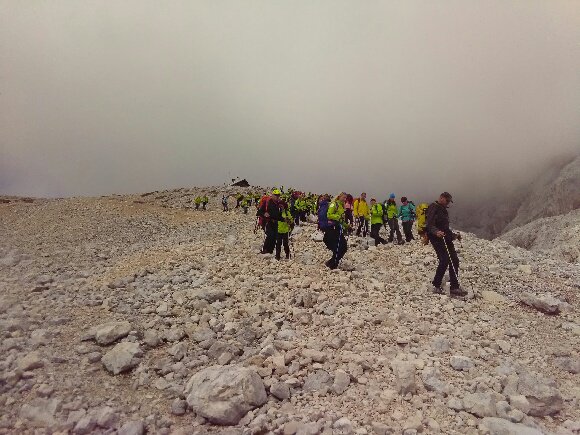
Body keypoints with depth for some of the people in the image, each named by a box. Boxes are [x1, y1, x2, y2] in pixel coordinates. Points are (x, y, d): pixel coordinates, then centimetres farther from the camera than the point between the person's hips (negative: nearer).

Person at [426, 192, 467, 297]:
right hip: (437, 238, -9)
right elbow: (430, 225, -20)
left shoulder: (443, 210, 24)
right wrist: (436, 232, -37)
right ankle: (436, 286, -7)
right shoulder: (433, 208, -7)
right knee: (444, 260, -17)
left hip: (446, 238, 9)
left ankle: (455, 288, 7)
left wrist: (454, 235, 32)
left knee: (454, 260, 2)